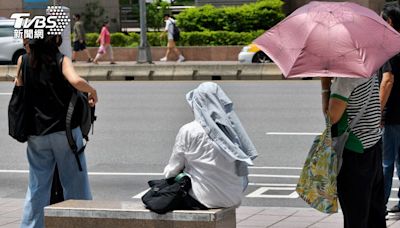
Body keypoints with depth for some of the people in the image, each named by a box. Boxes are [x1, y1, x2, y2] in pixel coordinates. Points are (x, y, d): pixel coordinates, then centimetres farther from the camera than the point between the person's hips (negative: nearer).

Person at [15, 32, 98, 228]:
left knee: (37, 186, 11)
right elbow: (76, 81, -24)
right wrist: (92, 91, -8)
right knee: (75, 183, 6)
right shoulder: (61, 61, -8)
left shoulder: (23, 61, 2)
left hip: (36, 134, 3)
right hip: (65, 130, -3)